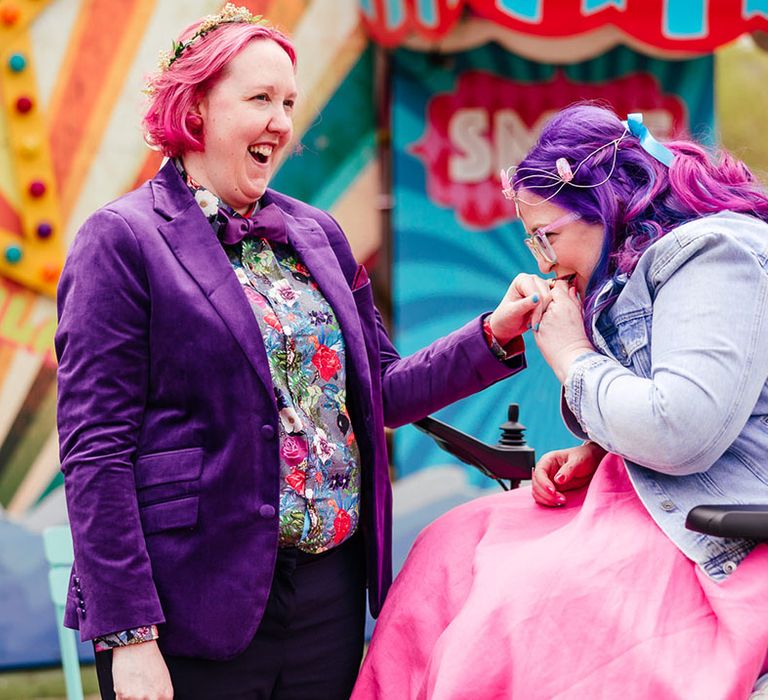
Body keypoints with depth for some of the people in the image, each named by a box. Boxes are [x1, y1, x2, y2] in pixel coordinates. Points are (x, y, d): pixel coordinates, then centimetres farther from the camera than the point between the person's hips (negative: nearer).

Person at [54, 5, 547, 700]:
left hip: (331, 590, 6)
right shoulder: (123, 240, -6)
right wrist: (128, 637, -16)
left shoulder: (317, 234, 14)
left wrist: (496, 333, 3)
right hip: (198, 610, -6)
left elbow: (379, 391, 18)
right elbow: (95, 452, -11)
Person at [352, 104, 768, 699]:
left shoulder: (714, 252, -14)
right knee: (451, 549, 2)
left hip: (720, 543, -10)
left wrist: (571, 355, -10)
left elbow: (680, 433, -26)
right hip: (645, 497, 10)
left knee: (509, 610, -19)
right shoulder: (641, 263, 16)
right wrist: (591, 454, 3)